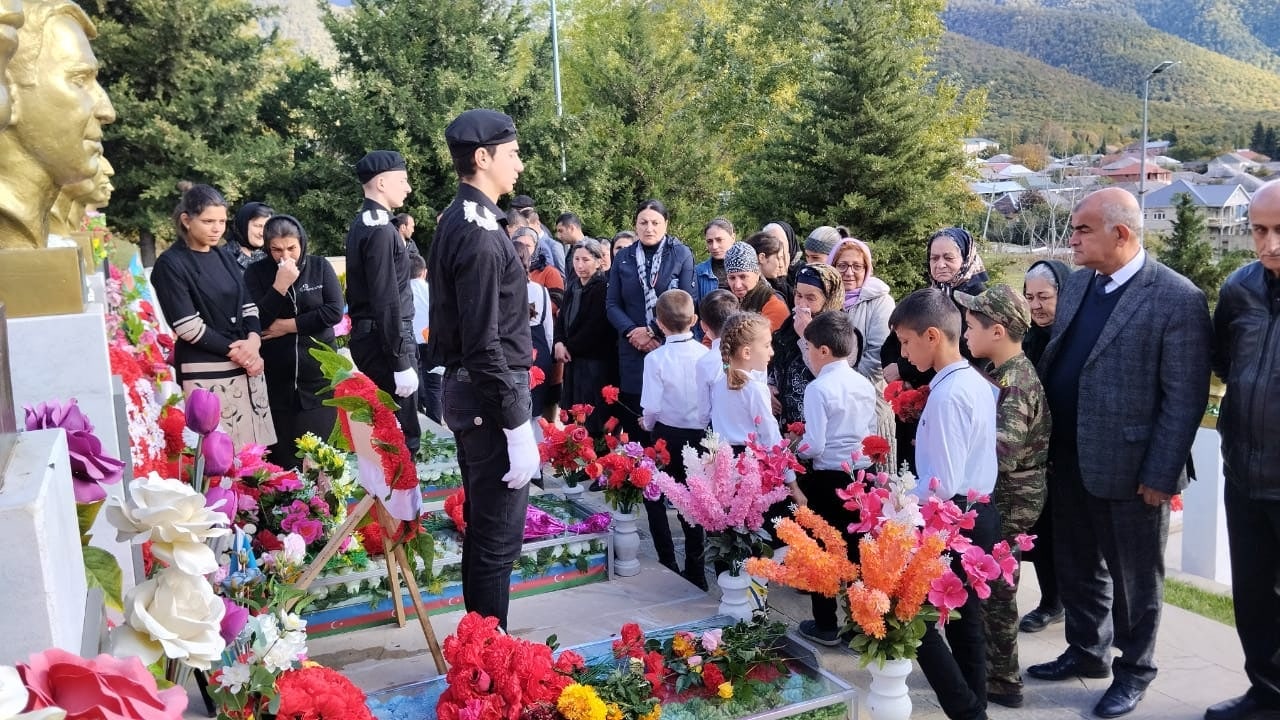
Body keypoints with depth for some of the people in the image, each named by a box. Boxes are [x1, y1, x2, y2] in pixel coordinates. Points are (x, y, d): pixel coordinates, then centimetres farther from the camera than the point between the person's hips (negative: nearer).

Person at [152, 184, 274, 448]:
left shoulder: (224, 258, 15)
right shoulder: (170, 264, -5)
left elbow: (248, 306, 13)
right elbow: (187, 326, -11)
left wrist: (253, 341, -7)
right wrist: (233, 350, -10)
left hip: (245, 367, 6)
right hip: (206, 373, -6)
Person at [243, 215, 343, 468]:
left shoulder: (320, 266, 2)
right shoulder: (255, 272, 1)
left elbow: (334, 311, -8)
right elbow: (254, 321, -9)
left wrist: (289, 325, -10)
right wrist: (279, 286, -18)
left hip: (319, 373, 0)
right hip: (277, 378, 0)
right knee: (281, 454, 3)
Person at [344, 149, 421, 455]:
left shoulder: (361, 225, 14)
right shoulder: (381, 230, -17)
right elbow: (387, 301, -22)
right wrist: (401, 362, -21)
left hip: (367, 336, 10)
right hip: (385, 340, -10)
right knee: (401, 436, -6)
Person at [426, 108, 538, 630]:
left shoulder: (457, 221, 12)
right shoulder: (479, 233, -19)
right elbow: (484, 344, -23)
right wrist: (519, 428, -21)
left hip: (465, 390, 11)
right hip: (489, 396, -11)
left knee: (481, 527, 19)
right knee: (499, 537, -2)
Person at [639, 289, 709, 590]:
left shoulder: (656, 359, -16)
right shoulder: (706, 355, -10)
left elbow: (652, 406, -17)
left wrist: (647, 424, 4)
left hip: (667, 435, -3)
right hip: (700, 435, 3)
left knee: (653, 497, 16)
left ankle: (668, 564, 14)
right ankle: (695, 571, 21)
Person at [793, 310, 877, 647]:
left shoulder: (818, 388, -17)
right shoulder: (865, 384, 3)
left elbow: (813, 446, -19)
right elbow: (871, 433, 12)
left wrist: (795, 449, 0)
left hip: (828, 479, -6)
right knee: (854, 548, 16)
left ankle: (826, 626, 17)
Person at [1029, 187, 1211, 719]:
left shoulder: (1177, 298, -15)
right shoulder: (1078, 284, 7)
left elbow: (1185, 398, -15)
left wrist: (1161, 475, -15)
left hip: (1128, 467, -6)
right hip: (1069, 460, 7)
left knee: (1133, 577, 12)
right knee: (1077, 567, 20)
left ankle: (1134, 670, 31)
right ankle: (1086, 651, 40)